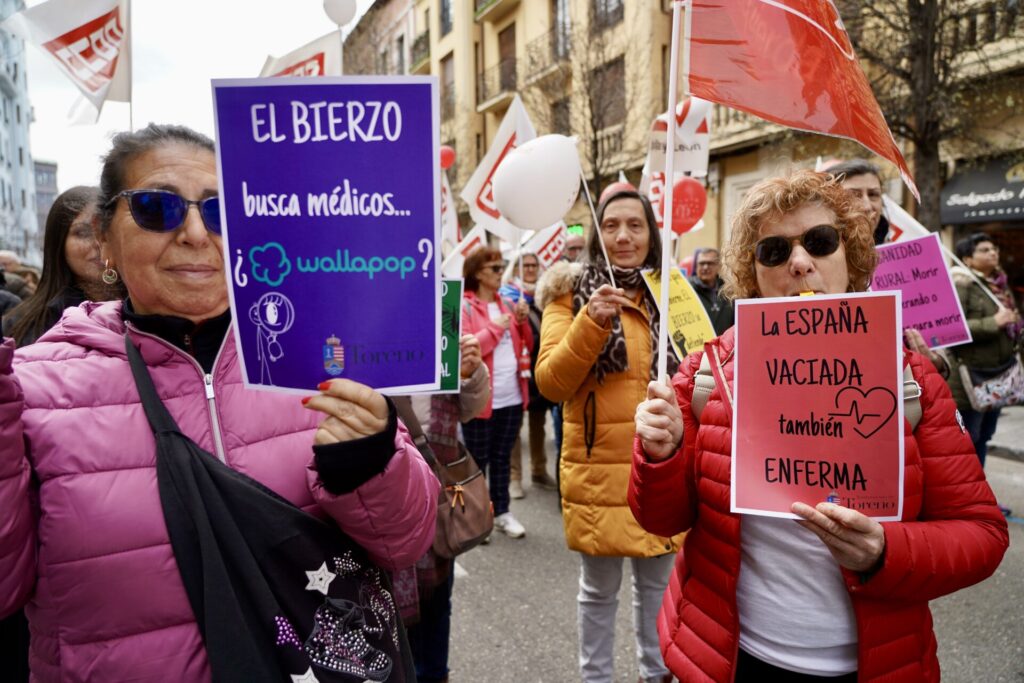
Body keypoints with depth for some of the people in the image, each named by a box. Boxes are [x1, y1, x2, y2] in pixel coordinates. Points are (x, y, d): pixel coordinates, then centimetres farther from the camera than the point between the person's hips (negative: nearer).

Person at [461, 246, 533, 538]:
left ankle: (502, 512, 26)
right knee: (478, 460, 5)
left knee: (502, 457, 15)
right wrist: (496, 327, -15)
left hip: (512, 396, 6)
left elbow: (526, 346, 15)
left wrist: (522, 321, -2)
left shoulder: (507, 304, 12)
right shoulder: (464, 306, -8)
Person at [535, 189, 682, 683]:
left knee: (657, 583, 19)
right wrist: (590, 322, -25)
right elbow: (550, 383, -14)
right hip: (598, 470, -4)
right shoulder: (571, 292, -4)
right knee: (599, 590, 10)